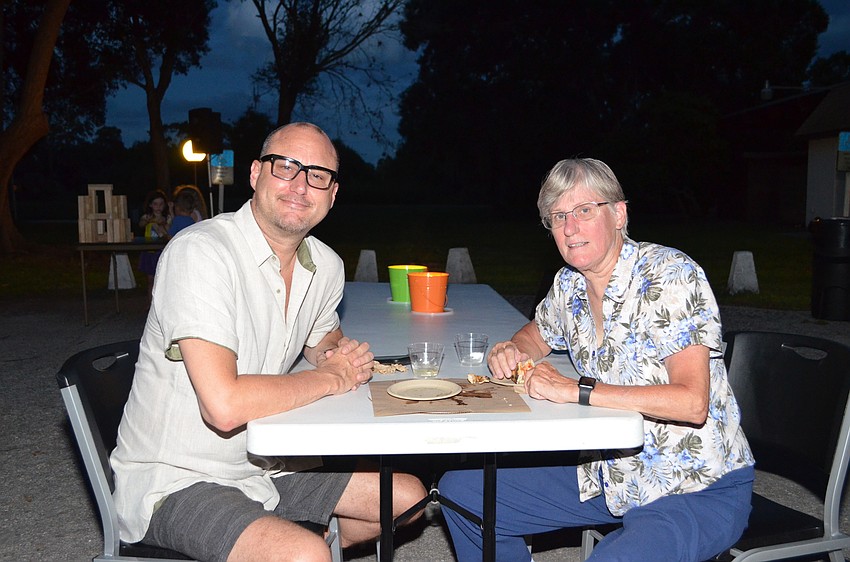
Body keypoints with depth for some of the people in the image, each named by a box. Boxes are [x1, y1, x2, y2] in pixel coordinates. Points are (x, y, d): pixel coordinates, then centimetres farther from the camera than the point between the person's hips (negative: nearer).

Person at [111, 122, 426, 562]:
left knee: (409, 496, 9)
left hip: (263, 465, 8)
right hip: (175, 481, -7)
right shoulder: (201, 253, -24)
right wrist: (331, 378, -18)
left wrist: (343, 354, -4)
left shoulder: (326, 266, 0)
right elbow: (224, 406, -33)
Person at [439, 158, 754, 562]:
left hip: (696, 488, -6)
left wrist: (576, 390, -27)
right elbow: (538, 334, 23)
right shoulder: (569, 284, 2)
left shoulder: (671, 276, -19)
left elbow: (691, 402, -28)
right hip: (607, 473, 7)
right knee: (460, 490, 4)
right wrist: (511, 351, -1)